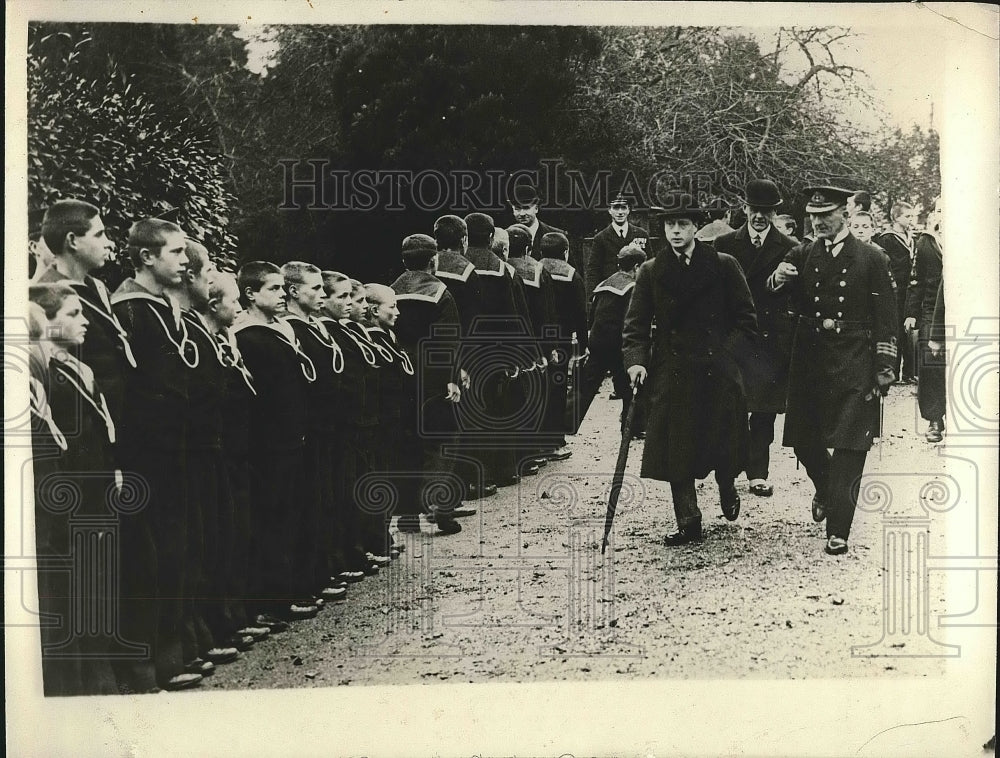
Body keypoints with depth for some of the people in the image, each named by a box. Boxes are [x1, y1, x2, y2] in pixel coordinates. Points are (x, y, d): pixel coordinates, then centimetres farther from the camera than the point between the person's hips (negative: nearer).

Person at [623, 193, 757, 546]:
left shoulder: (723, 266, 3)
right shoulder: (650, 272, 6)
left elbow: (745, 318, 6)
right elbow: (636, 324, 4)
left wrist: (723, 349, -5)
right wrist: (636, 361, -11)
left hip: (717, 369, -1)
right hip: (670, 372, 1)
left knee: (721, 443, 6)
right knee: (675, 449, -2)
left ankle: (727, 490, 39)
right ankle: (688, 524, 7)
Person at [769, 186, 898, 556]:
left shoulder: (870, 259, 0)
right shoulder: (802, 255, 7)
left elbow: (885, 317, 0)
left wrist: (884, 367, -5)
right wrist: (778, 280, -24)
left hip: (854, 366, -3)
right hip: (809, 360, 3)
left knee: (849, 448, -5)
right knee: (803, 440, 9)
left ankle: (838, 531, -1)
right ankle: (826, 489, 39)